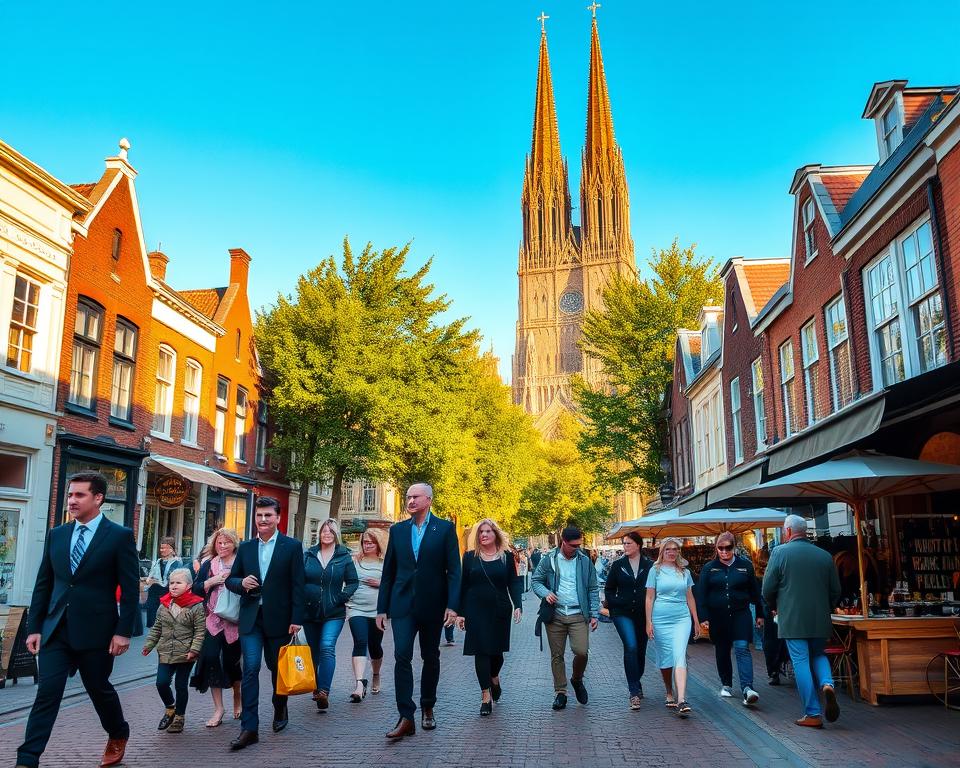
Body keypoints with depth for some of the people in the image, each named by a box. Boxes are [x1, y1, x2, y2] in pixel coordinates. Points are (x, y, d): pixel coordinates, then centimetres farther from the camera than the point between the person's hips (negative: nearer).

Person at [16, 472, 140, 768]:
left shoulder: (120, 536, -8)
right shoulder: (56, 535, 7)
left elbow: (130, 588, -9)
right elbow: (43, 584, 10)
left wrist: (123, 631, -12)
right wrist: (34, 627, 5)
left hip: (96, 630, -3)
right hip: (56, 629, 3)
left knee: (99, 689, 13)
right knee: (47, 693, -3)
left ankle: (118, 736, 38)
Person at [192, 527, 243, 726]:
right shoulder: (208, 565, 11)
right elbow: (196, 589, 5)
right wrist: (213, 580, -9)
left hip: (235, 621, -2)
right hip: (213, 620, 2)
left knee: (231, 660, 5)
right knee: (211, 658, -8)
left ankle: (237, 697, 35)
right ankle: (218, 708, 4)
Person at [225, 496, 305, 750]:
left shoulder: (292, 546, -4)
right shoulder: (245, 548, 7)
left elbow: (297, 585, -6)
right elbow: (230, 579, 13)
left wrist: (296, 619, -11)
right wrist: (241, 583, -11)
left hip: (278, 618, -2)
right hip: (251, 617, 2)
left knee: (278, 668, 14)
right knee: (250, 669, -6)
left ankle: (280, 710, 38)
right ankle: (249, 728, -1)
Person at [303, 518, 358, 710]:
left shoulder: (344, 556, 1)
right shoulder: (308, 555, 6)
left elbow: (353, 582, 4)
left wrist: (341, 597, -9)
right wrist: (302, 598, -6)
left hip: (334, 613, -3)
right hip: (310, 612, 3)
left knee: (327, 647, -19)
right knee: (314, 651, 12)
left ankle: (323, 692, -23)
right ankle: (316, 688, 28)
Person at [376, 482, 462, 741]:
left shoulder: (445, 528, -2)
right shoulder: (397, 530, 7)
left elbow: (453, 570, -5)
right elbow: (388, 571, 9)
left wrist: (452, 605, -12)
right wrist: (382, 608, 7)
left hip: (432, 605, -1)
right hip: (403, 604, 1)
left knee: (430, 658, 12)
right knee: (402, 656, -10)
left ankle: (427, 709, 29)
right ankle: (406, 717, -7)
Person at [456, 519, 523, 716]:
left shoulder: (507, 556, 3)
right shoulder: (470, 556, 2)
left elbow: (513, 583, 3)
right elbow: (463, 585, 4)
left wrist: (517, 605, -11)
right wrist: (460, 612, 0)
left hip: (500, 611, 1)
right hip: (476, 611, -1)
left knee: (497, 649, 9)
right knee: (481, 651, -3)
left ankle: (494, 679, 40)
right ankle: (486, 695, 3)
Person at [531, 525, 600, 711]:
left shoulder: (585, 561, 4)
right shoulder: (549, 559, 1)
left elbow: (593, 589, 8)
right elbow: (536, 580, 7)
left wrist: (594, 614, 2)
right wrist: (545, 593, -13)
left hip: (578, 615, 0)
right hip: (555, 615, 0)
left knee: (581, 651, -12)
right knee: (557, 655, 5)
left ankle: (577, 680, 17)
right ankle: (560, 692, 20)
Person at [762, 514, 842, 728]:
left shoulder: (780, 552, -6)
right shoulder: (825, 555, 4)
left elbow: (767, 589, -5)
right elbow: (836, 591, 9)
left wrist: (775, 607, 14)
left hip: (792, 620, -4)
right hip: (820, 621, 4)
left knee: (801, 663, 3)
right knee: (818, 655, 22)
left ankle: (813, 714, 3)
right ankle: (827, 684, -5)